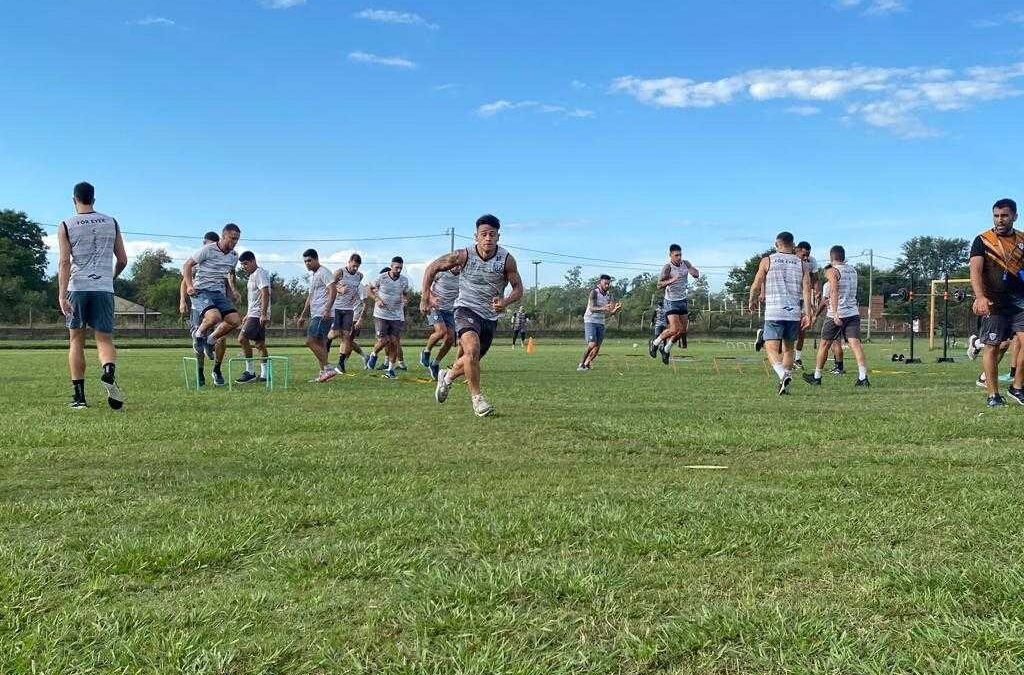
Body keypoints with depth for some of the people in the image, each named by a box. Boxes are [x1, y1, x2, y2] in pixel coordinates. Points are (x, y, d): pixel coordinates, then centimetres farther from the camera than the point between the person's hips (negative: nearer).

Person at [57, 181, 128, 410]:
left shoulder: (66, 226, 3)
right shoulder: (111, 223, 10)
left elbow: (64, 262, -8)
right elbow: (122, 260, 11)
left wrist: (61, 295, -12)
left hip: (77, 288, -1)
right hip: (104, 288, 1)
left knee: (76, 340, 10)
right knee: (105, 339, 3)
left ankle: (79, 396, 6)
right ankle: (109, 371, -31)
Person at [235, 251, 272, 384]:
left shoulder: (260, 273, -11)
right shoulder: (252, 276, 20)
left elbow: (265, 294, -21)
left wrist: (263, 314, -28)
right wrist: (248, 315, 28)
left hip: (258, 315, -11)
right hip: (254, 314, 11)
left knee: (242, 338, -16)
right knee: (260, 344, 9)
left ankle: (250, 372, -13)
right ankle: (264, 374, 10)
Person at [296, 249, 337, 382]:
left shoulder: (324, 272, -7)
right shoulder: (312, 276, 23)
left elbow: (332, 291, -18)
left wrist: (327, 310, -28)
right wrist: (303, 315, 28)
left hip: (323, 315, -10)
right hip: (315, 315, 10)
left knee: (310, 341, -15)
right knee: (319, 343, 8)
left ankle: (328, 369, -13)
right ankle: (323, 373, 9)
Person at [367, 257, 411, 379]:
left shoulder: (404, 280, 2)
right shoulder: (381, 278, -8)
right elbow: (370, 288, 6)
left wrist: (405, 300, -6)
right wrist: (377, 299, -11)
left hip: (397, 316, 3)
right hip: (381, 315, -2)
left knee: (395, 342, -2)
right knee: (383, 341, -10)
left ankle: (391, 369, 9)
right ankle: (374, 354, 23)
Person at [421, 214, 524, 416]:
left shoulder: (507, 260, -10)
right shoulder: (464, 255, -13)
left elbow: (518, 289, -2)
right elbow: (432, 268, -1)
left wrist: (505, 302, -23)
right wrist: (425, 295, -8)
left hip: (490, 316, 3)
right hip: (466, 310, -3)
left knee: (471, 360, 15)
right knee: (472, 349, -30)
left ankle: (447, 377, 47)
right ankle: (476, 397, -17)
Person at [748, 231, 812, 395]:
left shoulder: (767, 261, 2)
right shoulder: (801, 264, 10)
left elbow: (756, 286, 3)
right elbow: (807, 290, 1)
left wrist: (753, 301, 21)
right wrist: (807, 314, -1)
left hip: (774, 313, -3)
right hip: (795, 313, 4)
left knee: (772, 349, -4)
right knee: (788, 348, 16)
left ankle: (783, 374, -29)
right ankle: (785, 385, 16)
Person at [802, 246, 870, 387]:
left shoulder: (832, 271, -7)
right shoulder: (853, 270, 14)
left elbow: (834, 292, -21)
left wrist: (835, 314, -27)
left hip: (837, 314, -5)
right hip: (853, 312, 5)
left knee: (824, 344, 9)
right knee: (855, 343, -5)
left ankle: (816, 377, 20)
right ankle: (863, 378, -19)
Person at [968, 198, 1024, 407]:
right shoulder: (982, 240, -1)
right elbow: (975, 271, -12)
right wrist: (980, 297, -27)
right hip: (994, 303, -3)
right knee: (992, 346, 0)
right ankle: (993, 395, 8)